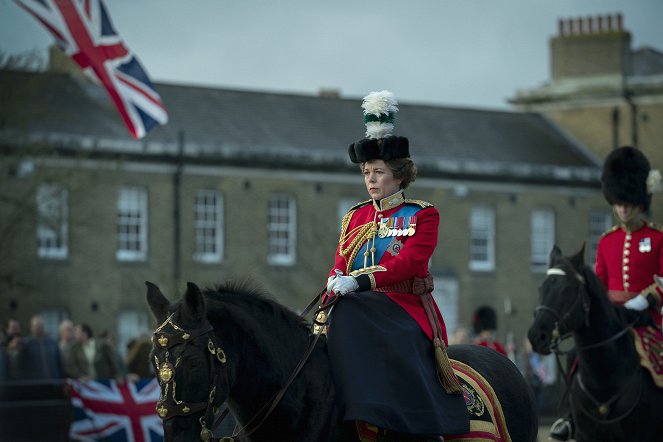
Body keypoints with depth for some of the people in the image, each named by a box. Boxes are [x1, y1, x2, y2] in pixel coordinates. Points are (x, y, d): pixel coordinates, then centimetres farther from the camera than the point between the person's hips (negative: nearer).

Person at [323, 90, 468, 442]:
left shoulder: (423, 215, 1)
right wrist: (337, 282, -14)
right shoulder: (355, 216, 18)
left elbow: (408, 261, -14)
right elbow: (340, 263, 11)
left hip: (404, 310, -5)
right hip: (357, 310, 5)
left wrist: (360, 281, -26)